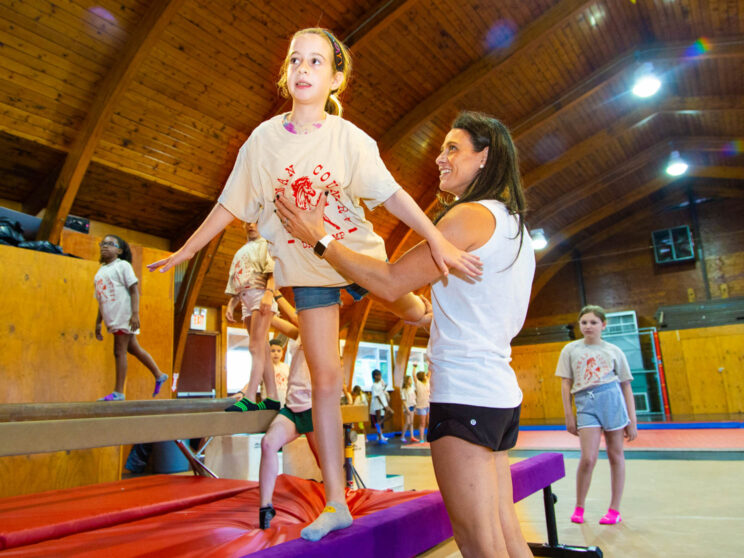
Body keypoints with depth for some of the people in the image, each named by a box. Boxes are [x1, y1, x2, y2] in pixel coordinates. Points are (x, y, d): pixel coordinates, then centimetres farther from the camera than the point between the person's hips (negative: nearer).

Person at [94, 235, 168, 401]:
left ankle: (118, 392, -1)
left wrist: (135, 313, -20)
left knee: (119, 352, -7)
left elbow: (134, 290, -10)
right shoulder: (100, 272, 19)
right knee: (133, 349, 12)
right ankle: (159, 375, 24)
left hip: (124, 316, -7)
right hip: (111, 318, 7)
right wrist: (98, 323, 16)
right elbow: (101, 300, 20)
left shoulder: (122, 265, -2)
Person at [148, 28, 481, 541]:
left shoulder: (348, 137, -13)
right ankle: (336, 504, 10)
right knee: (325, 380, 0)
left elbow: (391, 193, -22)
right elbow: (231, 203, 1)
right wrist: (185, 251, 5)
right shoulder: (265, 138, -6)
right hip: (308, 270, 1)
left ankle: (434, 315, 62)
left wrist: (437, 239, -33)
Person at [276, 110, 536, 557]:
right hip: (500, 391, 10)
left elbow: (390, 282, -13)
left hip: (466, 391, -10)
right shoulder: (515, 226, 18)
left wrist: (320, 239, -6)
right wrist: (431, 316, 25)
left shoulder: (472, 214, -11)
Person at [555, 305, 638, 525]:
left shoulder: (614, 351, 9)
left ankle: (614, 509, 20)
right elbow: (566, 384, 8)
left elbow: (626, 386, 10)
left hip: (612, 399, 1)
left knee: (615, 455, 6)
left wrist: (632, 420, 6)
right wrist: (568, 415, 3)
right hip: (585, 404, -1)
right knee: (588, 458, -9)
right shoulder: (571, 350, 10)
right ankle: (579, 507, 11)